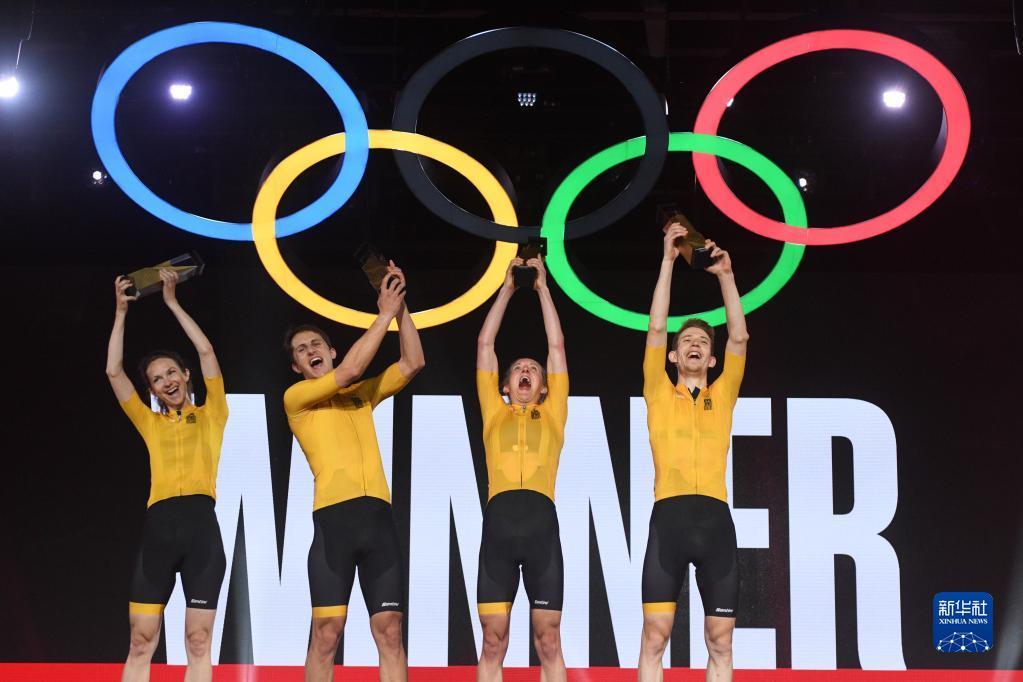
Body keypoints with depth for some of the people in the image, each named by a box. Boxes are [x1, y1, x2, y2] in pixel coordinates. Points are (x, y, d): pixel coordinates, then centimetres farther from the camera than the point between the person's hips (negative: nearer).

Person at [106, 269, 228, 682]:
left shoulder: (211, 416, 14)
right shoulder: (150, 423, 20)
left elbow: (206, 352, 9)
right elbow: (114, 371, 14)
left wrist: (172, 302, 14)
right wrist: (121, 312, 13)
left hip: (201, 523, -2)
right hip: (158, 526, 2)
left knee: (198, 641, -1)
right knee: (141, 641, -2)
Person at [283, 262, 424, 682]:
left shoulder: (362, 395, 24)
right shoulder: (296, 397, 8)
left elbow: (413, 364, 16)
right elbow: (349, 370, -4)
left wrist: (400, 308, 8)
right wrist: (385, 314, 1)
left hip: (378, 515, 4)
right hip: (334, 517, -4)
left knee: (389, 631, -1)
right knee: (327, 632, -8)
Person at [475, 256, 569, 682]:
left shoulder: (552, 415, 19)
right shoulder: (494, 413, 19)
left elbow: (557, 345, 21)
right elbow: (485, 344, 21)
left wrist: (543, 288, 26)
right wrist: (507, 288, 25)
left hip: (541, 521, 0)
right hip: (499, 519, 0)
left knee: (548, 639, 1)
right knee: (493, 640, 0)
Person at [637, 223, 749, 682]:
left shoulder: (722, 395, 17)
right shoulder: (659, 393, 14)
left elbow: (738, 337, 8)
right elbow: (656, 329, 6)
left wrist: (726, 275, 3)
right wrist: (668, 260, 4)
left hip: (715, 518, 2)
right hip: (669, 516, -2)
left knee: (720, 640, 3)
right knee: (655, 635, -6)